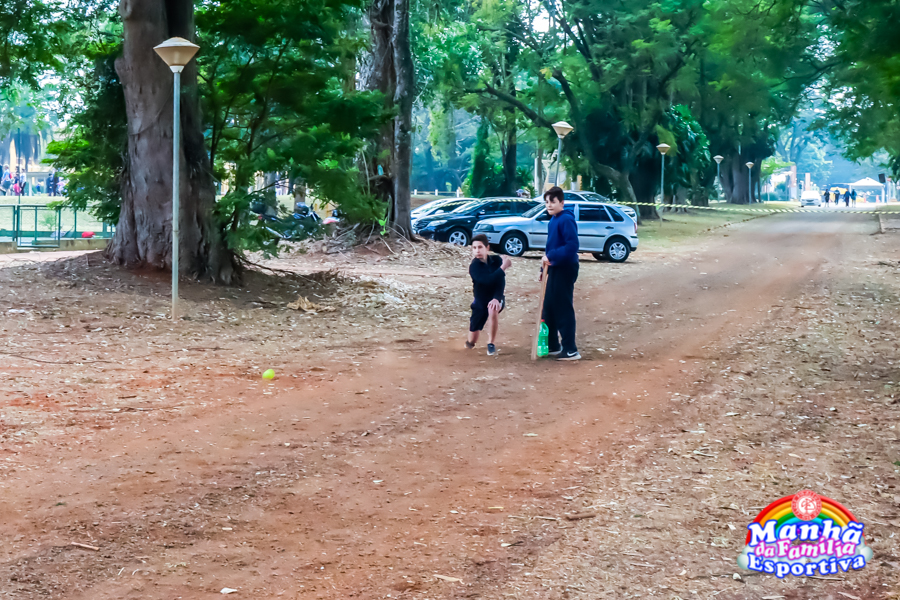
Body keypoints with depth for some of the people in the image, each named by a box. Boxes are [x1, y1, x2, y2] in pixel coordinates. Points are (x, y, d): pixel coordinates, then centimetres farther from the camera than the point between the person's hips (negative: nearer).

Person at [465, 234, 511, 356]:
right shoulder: (474, 267, -16)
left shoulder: (496, 260, -8)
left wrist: (497, 298, -31)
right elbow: (488, 280, -31)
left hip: (495, 299, 0)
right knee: (470, 343, -2)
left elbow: (501, 281, -16)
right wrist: (503, 267, -29)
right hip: (480, 302, 0)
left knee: (493, 309, -39)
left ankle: (491, 344, -19)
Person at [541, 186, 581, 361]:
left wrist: (551, 256, -27)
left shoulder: (566, 220, -16)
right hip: (554, 268, 10)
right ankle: (552, 346, 25)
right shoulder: (553, 221, 14)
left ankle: (570, 350, -2)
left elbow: (572, 246, -26)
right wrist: (544, 267, 18)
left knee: (563, 310, -7)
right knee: (548, 308, 14)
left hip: (565, 269, -10)